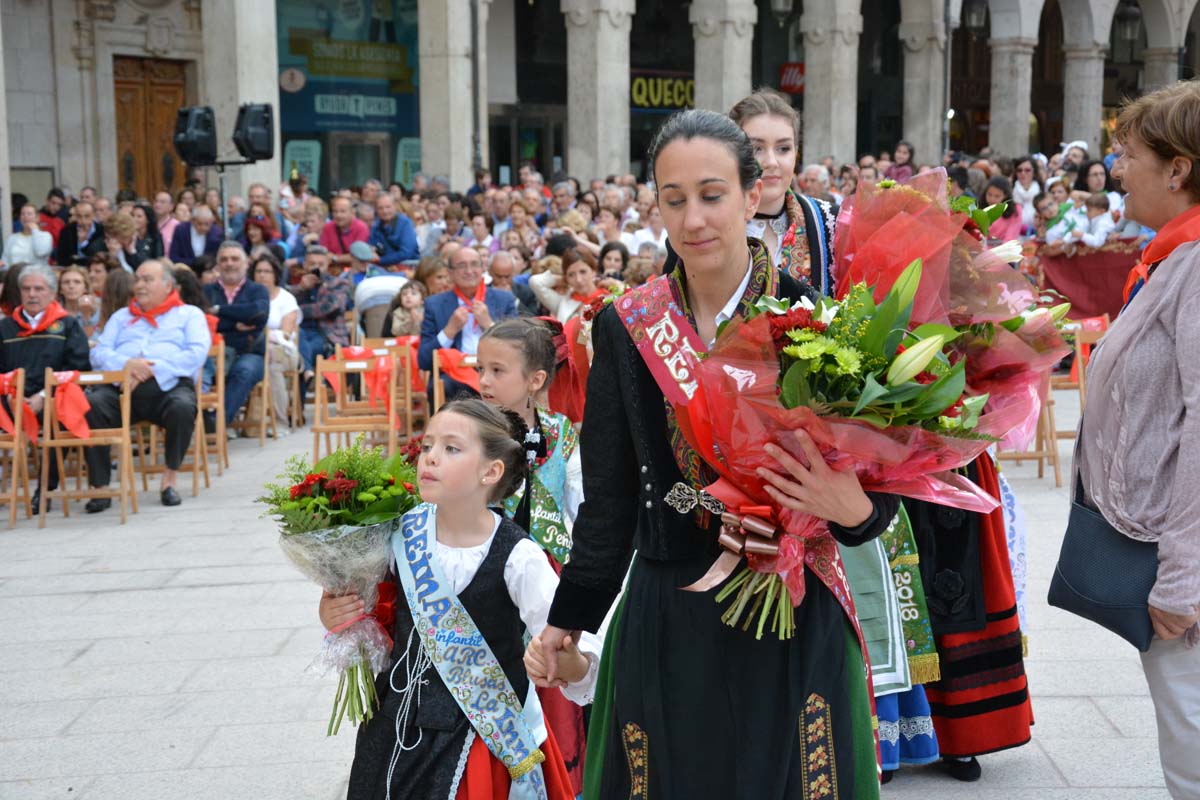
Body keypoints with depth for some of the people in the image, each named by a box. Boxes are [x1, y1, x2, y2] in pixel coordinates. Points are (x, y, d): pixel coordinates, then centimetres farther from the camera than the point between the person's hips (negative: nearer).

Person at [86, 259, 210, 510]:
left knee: (183, 407, -37)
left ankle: (169, 479, -15)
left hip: (168, 386, -2)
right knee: (89, 405, -29)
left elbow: (197, 353, 0)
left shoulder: (189, 314, 19)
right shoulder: (121, 316, 31)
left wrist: (154, 370, -12)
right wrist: (127, 364, -8)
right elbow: (98, 353, 15)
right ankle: (100, 487, -23)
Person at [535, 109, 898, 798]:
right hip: (667, 619, 2)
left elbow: (873, 478, -5)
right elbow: (610, 494, 8)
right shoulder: (625, 329, 0)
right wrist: (570, 614, 12)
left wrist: (851, 506, -27)